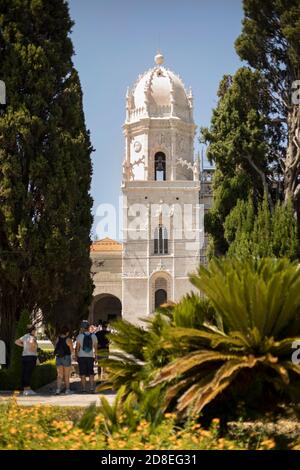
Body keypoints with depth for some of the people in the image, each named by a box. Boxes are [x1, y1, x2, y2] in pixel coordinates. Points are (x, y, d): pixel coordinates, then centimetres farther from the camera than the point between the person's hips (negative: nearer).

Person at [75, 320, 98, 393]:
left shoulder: (80, 336, -6)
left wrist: (76, 356, 6)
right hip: (90, 357, 2)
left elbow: (77, 348, -4)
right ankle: (92, 388, 0)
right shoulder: (93, 336, 3)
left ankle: (84, 389, 2)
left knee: (83, 374, 3)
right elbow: (95, 347, 6)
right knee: (91, 373, 7)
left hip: (82, 357, -2)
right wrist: (95, 355, 16)